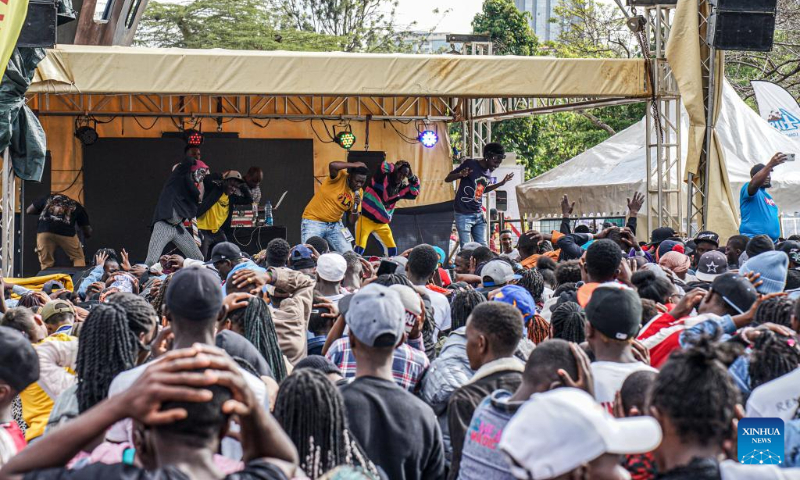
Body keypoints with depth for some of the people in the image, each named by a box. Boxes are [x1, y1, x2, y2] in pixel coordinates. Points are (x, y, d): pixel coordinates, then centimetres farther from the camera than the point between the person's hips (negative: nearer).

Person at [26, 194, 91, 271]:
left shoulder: (49, 198, 30)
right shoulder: (78, 207, 26)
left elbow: (29, 211, 29)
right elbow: (88, 233, 26)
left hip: (44, 231, 1)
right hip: (66, 232, -1)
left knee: (46, 264, 11)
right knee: (78, 259, 17)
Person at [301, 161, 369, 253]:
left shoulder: (359, 192, 1)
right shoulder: (341, 176, -14)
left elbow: (353, 219, 3)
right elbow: (333, 165, -39)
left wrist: (356, 206, -17)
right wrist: (354, 165, -27)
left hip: (335, 224, 6)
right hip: (314, 221, -5)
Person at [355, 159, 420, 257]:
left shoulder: (400, 188, 8)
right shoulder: (382, 178, -11)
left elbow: (414, 193, 8)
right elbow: (383, 167, -30)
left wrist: (412, 178, -2)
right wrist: (396, 167, -13)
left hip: (382, 224, 7)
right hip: (365, 218, -7)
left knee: (392, 250, 7)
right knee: (359, 249, -17)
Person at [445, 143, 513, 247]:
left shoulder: (488, 172, 10)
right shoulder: (470, 164, -9)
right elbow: (447, 179, -6)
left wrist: (501, 183, 19)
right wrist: (460, 175, -27)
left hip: (478, 215, 7)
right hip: (464, 214, -7)